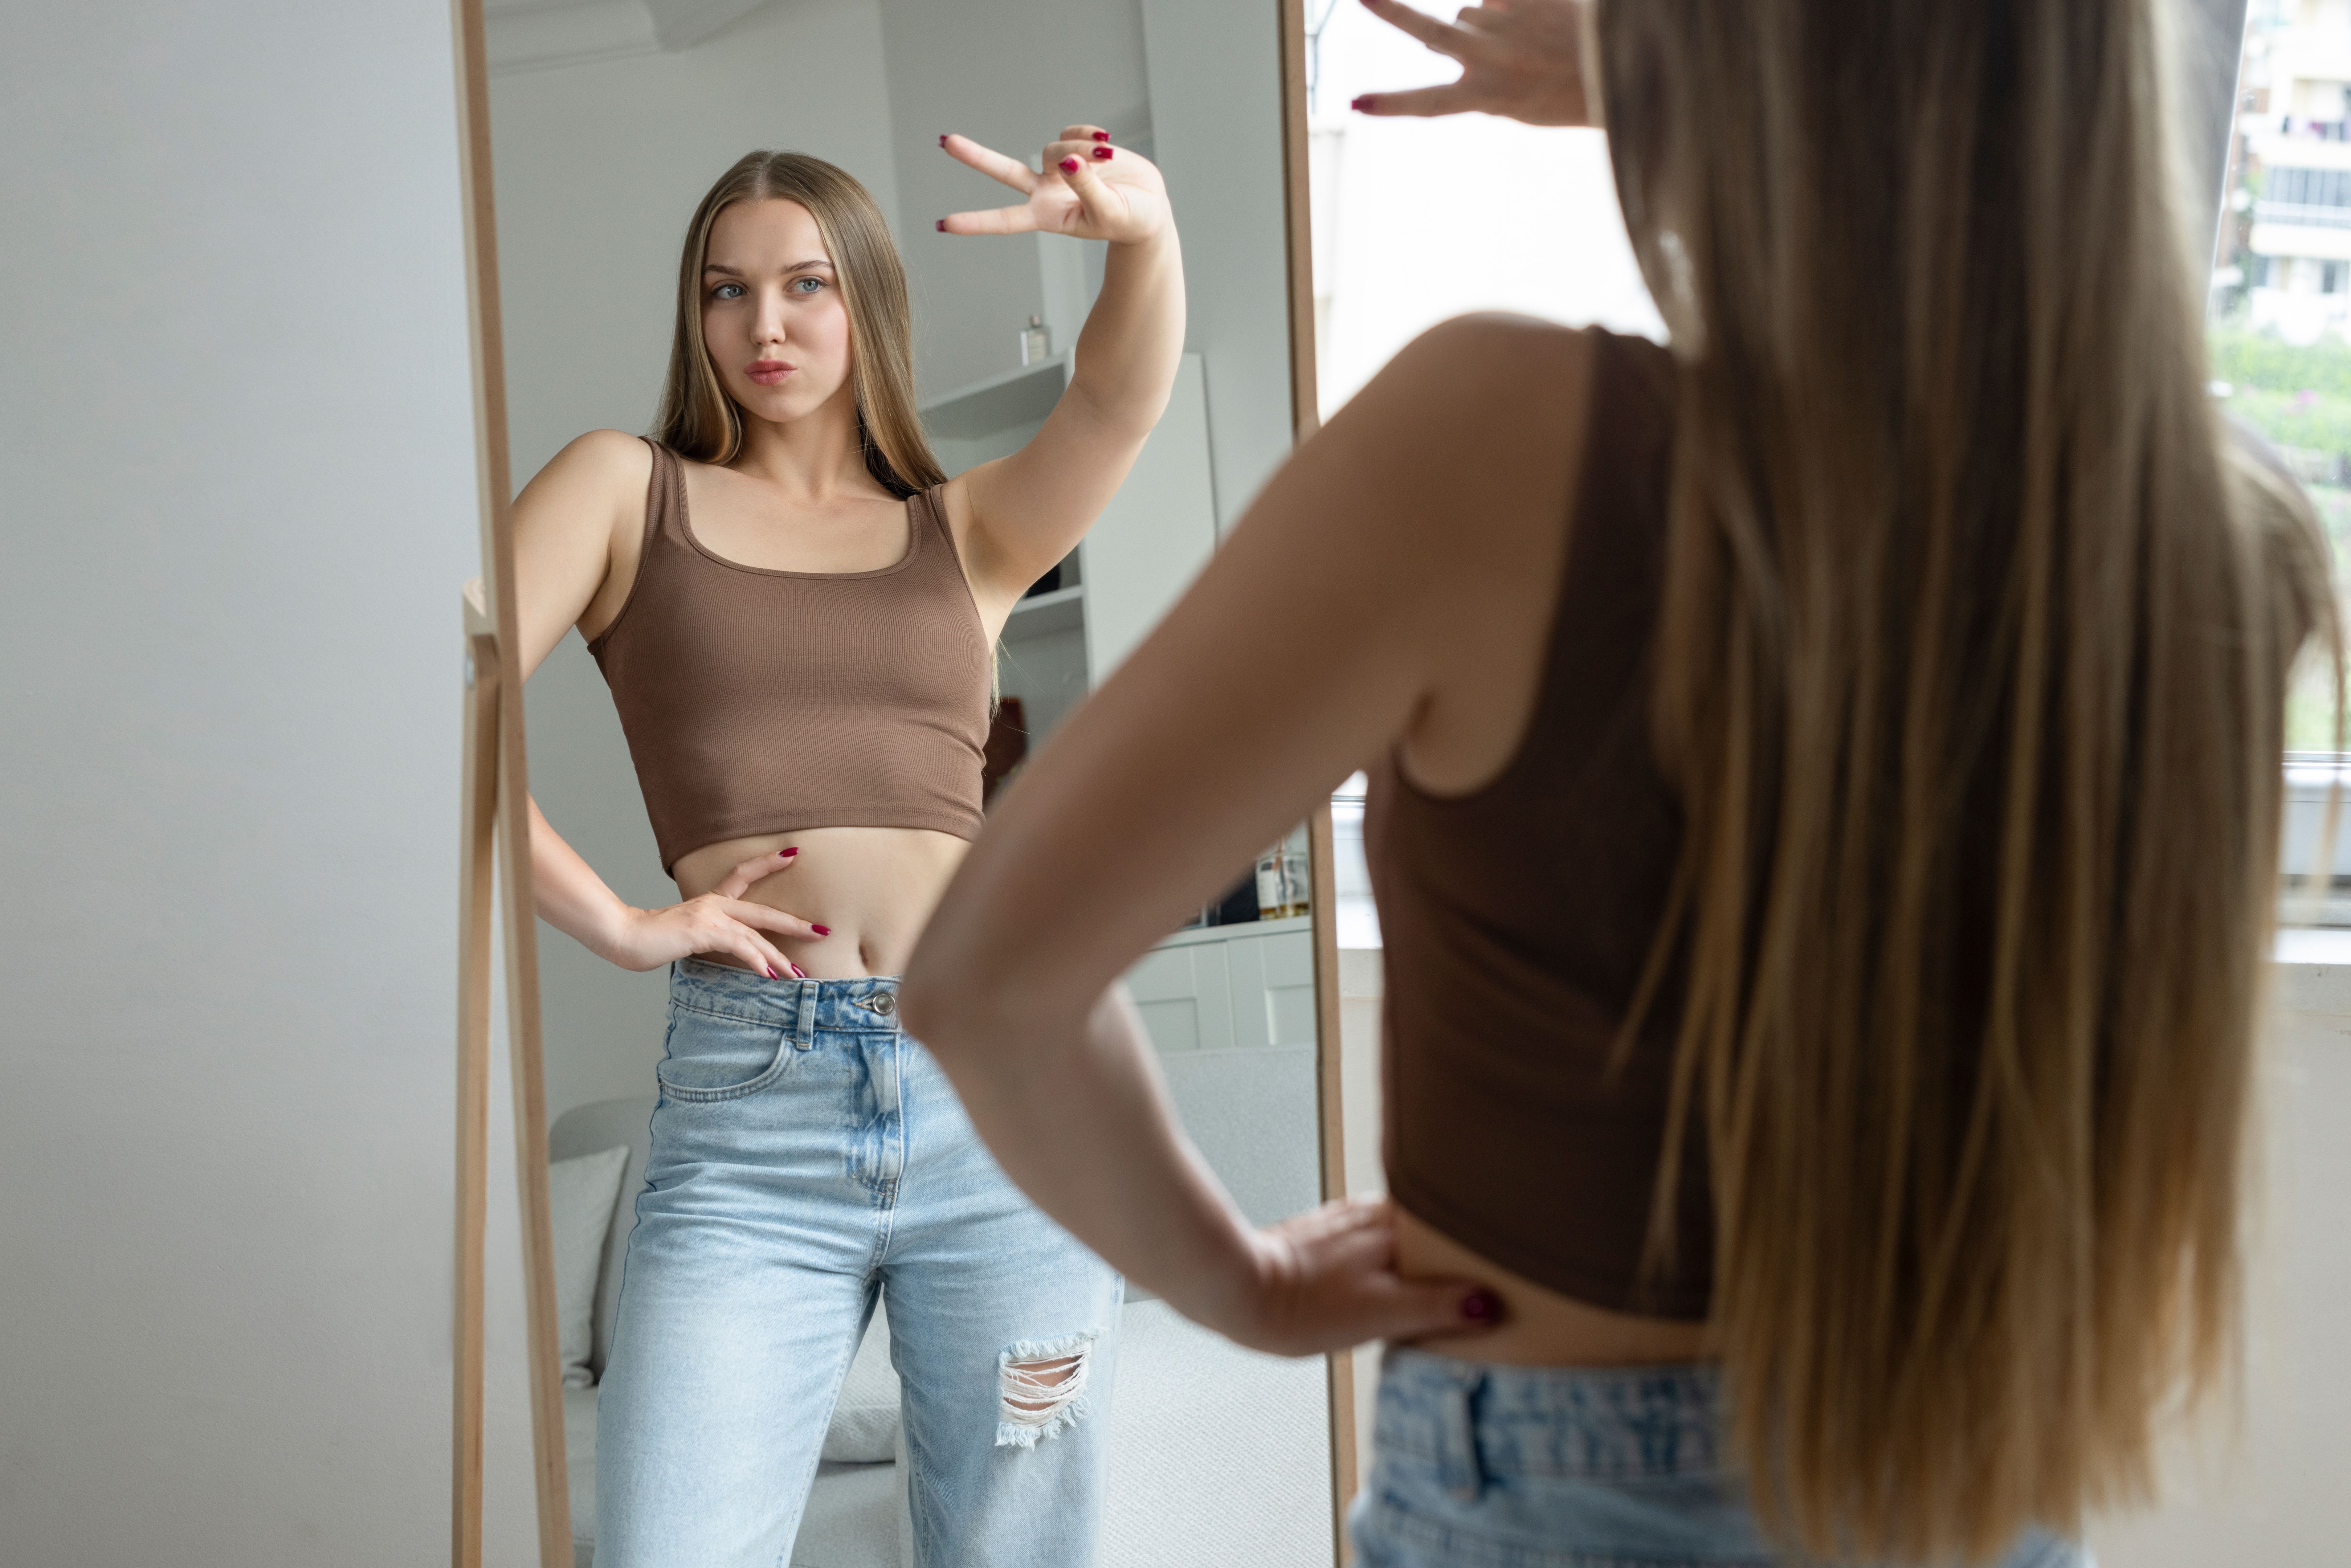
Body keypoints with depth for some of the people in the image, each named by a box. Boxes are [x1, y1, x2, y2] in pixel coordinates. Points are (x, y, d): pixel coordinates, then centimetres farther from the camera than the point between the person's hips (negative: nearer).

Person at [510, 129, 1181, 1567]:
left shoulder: (967, 532, 15)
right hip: (746, 1114, -1)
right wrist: (619, 923, -5)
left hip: (1001, 1079, 2)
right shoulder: (627, 490, 12)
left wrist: (1146, 234, -23)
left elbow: (1120, 402, -4)